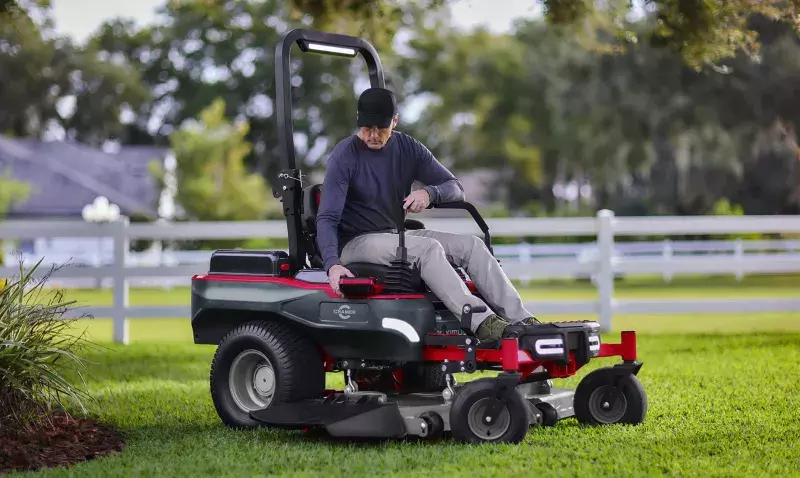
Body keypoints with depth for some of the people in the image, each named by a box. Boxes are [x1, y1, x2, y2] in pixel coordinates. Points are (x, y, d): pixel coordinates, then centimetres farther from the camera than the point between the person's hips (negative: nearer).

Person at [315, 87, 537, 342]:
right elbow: (327, 218, -19)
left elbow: (455, 189, 2)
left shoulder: (408, 148, 4)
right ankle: (483, 324, -40)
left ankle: (521, 320, -22)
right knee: (428, 248, -32)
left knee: (471, 244, -13)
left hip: (396, 235, 6)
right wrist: (332, 263, -36)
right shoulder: (344, 156, -12)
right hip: (355, 243, -6)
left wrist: (429, 193, -22)